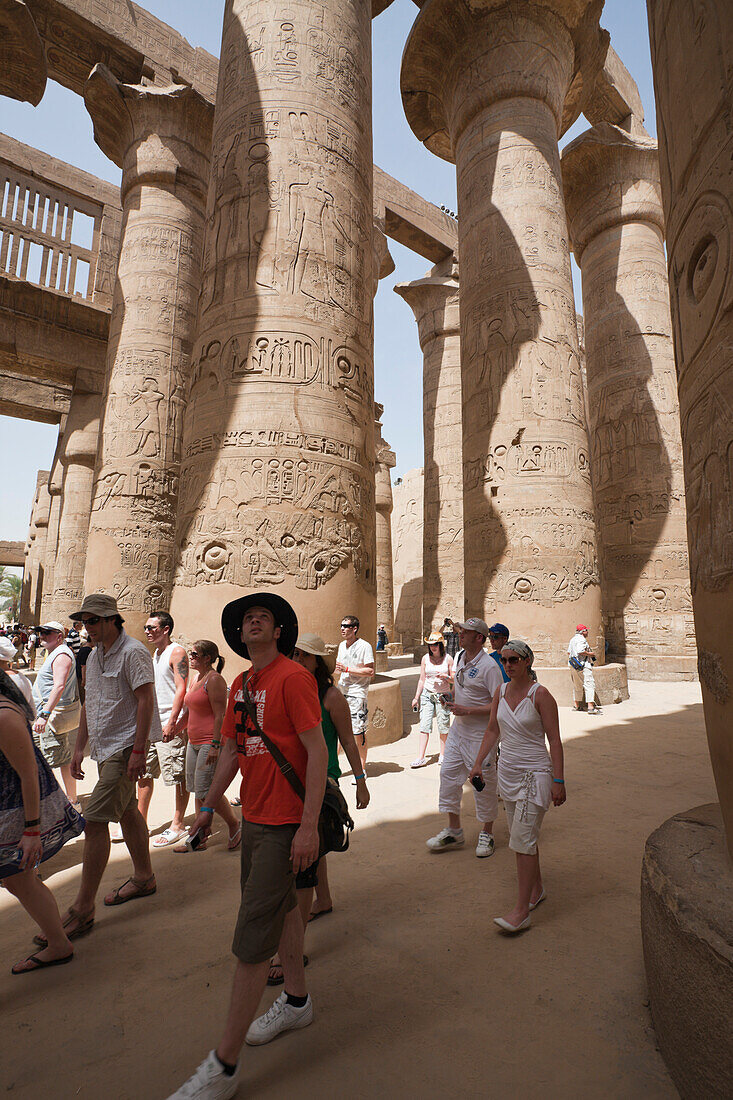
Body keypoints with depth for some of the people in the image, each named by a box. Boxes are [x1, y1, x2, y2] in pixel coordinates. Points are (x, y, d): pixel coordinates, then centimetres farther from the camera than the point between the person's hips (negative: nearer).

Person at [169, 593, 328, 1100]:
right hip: (253, 816, 8)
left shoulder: (293, 677, -18)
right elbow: (231, 748, 15)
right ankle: (297, 1000, 46)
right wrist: (209, 806, 15)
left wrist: (309, 826, -22)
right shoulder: (240, 684, 8)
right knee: (281, 905, 24)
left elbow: (317, 751, -20)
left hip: (285, 824, -8)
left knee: (253, 935, 1)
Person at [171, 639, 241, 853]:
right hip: (194, 742, 9)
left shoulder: (214, 679, -13)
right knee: (197, 791, 12)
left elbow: (219, 715, -18)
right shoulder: (195, 678, 15)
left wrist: (215, 745, -22)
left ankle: (234, 826, 12)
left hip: (211, 741, -9)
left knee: (207, 790, -8)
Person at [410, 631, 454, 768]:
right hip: (427, 694, 1)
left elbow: (454, 680, 5)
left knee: (443, 726, 3)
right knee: (425, 725, -3)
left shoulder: (448, 659, -1)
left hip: (443, 695, -1)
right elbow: (422, 680, 10)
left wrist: (445, 676, -15)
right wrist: (416, 697, 7)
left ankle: (443, 755, 19)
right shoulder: (425, 658, 4)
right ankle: (421, 757, -2)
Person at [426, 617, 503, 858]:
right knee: (448, 775, 9)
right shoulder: (459, 657, 6)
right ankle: (454, 831, 24)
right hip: (458, 730, 8)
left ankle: (486, 833, 25)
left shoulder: (488, 666, -20)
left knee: (483, 783, 5)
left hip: (480, 735, -8)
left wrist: (467, 710, -23)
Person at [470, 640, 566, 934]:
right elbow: (492, 731, 11)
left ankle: (521, 911, 4)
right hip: (508, 772, 6)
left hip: (534, 774, -6)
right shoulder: (501, 692, 3)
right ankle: (537, 889, 36)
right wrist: (478, 763, 6)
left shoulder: (540, 694, -14)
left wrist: (559, 781, -13)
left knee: (522, 841, -5)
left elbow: (554, 739, -12)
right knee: (523, 837, 17)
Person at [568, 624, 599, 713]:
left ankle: (576, 705, 25)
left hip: (573, 666, 10)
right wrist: (590, 654, -11)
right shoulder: (581, 639, -13)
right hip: (583, 665, -10)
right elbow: (580, 651, -24)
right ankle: (591, 707, -19)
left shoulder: (572, 639, 17)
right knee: (589, 684, -11)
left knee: (577, 685, 18)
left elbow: (569, 652, 20)